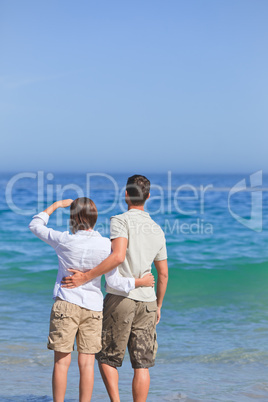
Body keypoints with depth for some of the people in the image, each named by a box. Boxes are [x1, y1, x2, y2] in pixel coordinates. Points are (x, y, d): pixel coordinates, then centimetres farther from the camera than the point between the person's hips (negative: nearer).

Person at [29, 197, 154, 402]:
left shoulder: (64, 240, -7)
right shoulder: (106, 245, -6)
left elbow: (35, 225, 9)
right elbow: (114, 281, -8)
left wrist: (56, 205, 20)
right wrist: (141, 282, 5)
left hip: (66, 304, -1)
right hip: (93, 308, 2)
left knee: (61, 362, 3)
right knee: (87, 363, 6)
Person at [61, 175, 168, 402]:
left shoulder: (121, 221, -8)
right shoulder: (157, 230, 12)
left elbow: (118, 256, -25)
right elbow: (163, 274, 16)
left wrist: (86, 277, -21)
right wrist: (158, 306, 26)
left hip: (120, 297, -5)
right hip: (146, 301, 5)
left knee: (106, 358, 9)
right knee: (141, 364, 6)